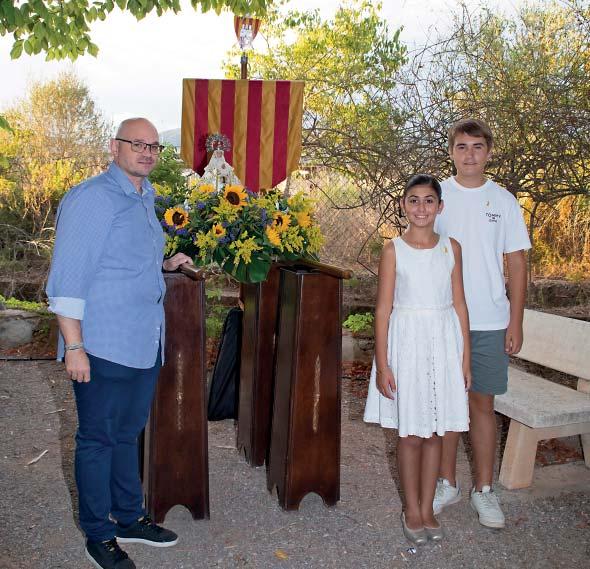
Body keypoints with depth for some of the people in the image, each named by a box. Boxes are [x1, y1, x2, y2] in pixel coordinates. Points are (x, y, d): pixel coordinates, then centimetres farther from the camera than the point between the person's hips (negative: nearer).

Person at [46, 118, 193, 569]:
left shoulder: (145, 200, 14)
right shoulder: (92, 197, -12)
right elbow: (68, 277, -17)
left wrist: (163, 263, 12)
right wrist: (74, 346, -20)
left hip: (144, 345, 8)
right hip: (104, 347, -8)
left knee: (127, 434, 19)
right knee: (98, 439, 6)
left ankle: (129, 517, 35)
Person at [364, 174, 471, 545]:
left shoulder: (451, 248, 3)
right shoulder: (393, 250, -4)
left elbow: (459, 305, 5)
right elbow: (383, 309, -5)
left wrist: (465, 357, 3)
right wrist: (382, 364, -9)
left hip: (443, 341, 2)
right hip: (406, 341, -2)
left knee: (434, 432, 10)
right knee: (410, 433, 7)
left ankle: (427, 507, 26)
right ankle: (412, 509, 24)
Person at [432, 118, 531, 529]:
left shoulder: (503, 200, 3)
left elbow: (517, 264, 4)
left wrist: (516, 323, -1)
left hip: (490, 322, 0)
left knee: (483, 403, 6)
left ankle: (484, 490, 21)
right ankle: (448, 483, 24)